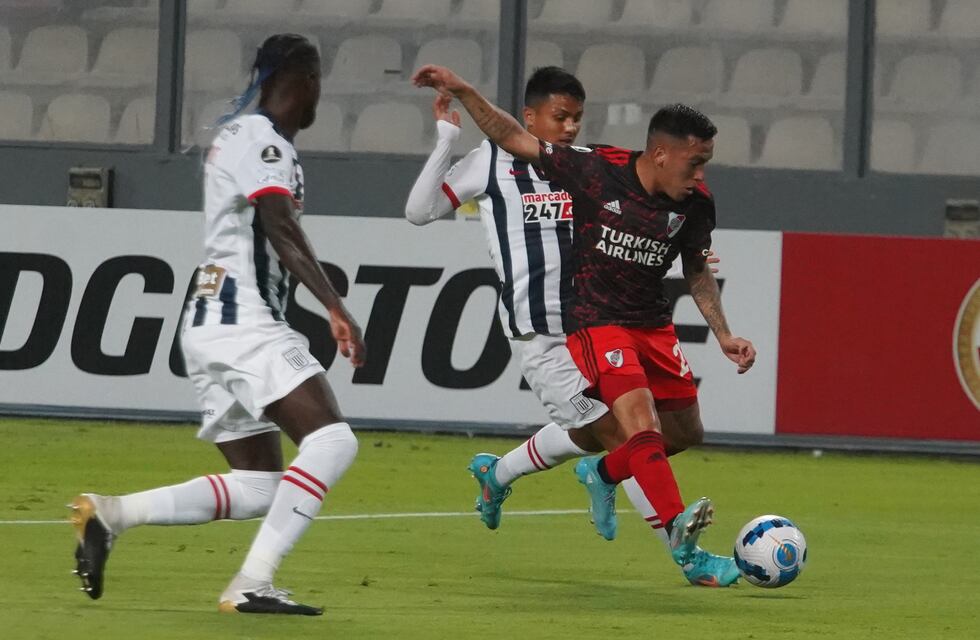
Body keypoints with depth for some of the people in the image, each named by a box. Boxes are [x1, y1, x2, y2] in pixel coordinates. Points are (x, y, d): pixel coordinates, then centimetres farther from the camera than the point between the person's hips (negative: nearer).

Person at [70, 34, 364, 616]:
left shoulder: (245, 136, 23)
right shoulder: (258, 138, -9)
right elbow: (283, 230, -22)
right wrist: (336, 308, -30)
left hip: (214, 325, 11)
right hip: (241, 323, -11)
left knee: (257, 489, 9)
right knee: (332, 440, -22)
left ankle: (110, 514, 3)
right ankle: (253, 583, -29)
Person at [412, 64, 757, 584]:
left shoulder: (695, 203, -3)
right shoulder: (596, 171, -17)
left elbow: (697, 271, 12)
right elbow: (515, 141, -9)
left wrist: (723, 335, 4)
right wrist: (462, 92, -16)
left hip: (653, 324, 6)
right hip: (596, 322, -6)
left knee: (686, 429, 10)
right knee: (639, 420, -25)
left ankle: (604, 473, 36)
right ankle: (679, 535, -34)